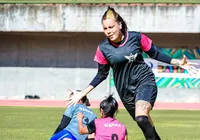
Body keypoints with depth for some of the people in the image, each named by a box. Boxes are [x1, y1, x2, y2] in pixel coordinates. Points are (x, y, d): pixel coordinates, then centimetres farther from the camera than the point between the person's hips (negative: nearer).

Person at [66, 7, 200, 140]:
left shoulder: (136, 37, -12)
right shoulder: (103, 49, -8)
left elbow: (155, 54, 2)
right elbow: (102, 74, 5)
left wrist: (178, 63, -5)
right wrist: (82, 93, -1)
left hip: (145, 81, -3)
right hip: (126, 90, 3)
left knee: (141, 117, -29)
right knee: (146, 125, 13)